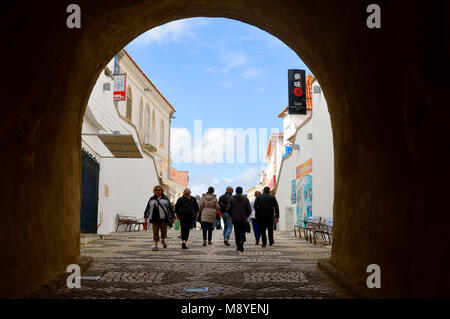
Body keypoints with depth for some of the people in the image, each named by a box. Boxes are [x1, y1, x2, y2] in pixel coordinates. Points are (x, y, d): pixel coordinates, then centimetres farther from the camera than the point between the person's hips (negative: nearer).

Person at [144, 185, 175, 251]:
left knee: (164, 230, -4)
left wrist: (173, 217, 5)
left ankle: (163, 240, 26)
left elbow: (170, 208, 8)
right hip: (154, 218, 1)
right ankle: (156, 246, 3)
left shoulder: (165, 198, 9)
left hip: (163, 218, -1)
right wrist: (145, 216, 13)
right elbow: (147, 208, 17)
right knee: (155, 232, -1)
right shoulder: (152, 199, 14)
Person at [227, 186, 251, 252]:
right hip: (243, 219, 0)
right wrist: (246, 216, 11)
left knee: (237, 232, 11)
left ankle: (238, 246, 11)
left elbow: (228, 209, -6)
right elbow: (249, 210, -4)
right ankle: (242, 241, -21)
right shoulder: (246, 199, -2)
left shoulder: (232, 199, -3)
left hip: (235, 219, 1)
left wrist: (232, 215, 10)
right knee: (243, 231, 8)